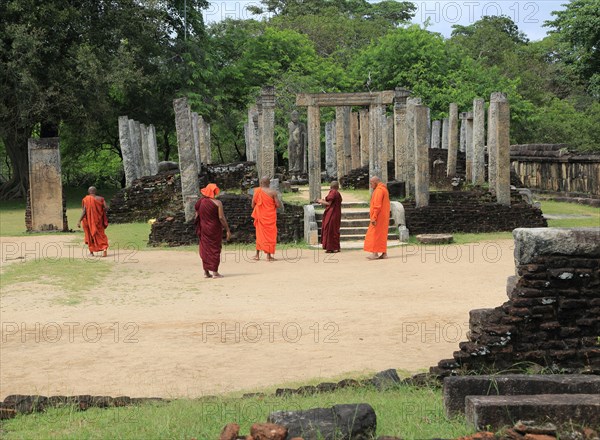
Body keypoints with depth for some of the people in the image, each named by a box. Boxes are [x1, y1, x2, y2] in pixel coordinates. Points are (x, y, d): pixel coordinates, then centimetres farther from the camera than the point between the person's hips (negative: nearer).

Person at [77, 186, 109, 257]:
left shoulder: (86, 199, -9)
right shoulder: (100, 199, -3)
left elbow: (84, 211, -15)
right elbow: (105, 208, -12)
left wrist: (79, 221, -12)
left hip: (89, 220, -1)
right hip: (98, 220, 2)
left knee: (90, 235, 16)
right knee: (100, 235, 9)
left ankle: (91, 252, 17)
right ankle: (104, 248, -15)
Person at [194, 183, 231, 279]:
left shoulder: (200, 202, 2)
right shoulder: (217, 203, -12)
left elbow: (197, 217, 6)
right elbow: (221, 218, -16)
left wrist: (199, 230, 17)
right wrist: (227, 230, -9)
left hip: (203, 229, 4)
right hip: (214, 229, -4)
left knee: (205, 249, 12)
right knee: (215, 249, 3)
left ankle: (206, 272, 15)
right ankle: (215, 272, 2)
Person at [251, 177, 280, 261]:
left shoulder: (257, 191, -4)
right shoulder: (272, 192, -11)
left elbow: (253, 205, 0)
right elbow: (278, 205, -11)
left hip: (260, 216, 3)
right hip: (270, 216, -2)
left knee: (260, 234, 15)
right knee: (270, 235, 4)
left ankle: (257, 254, 18)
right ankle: (268, 255, 1)